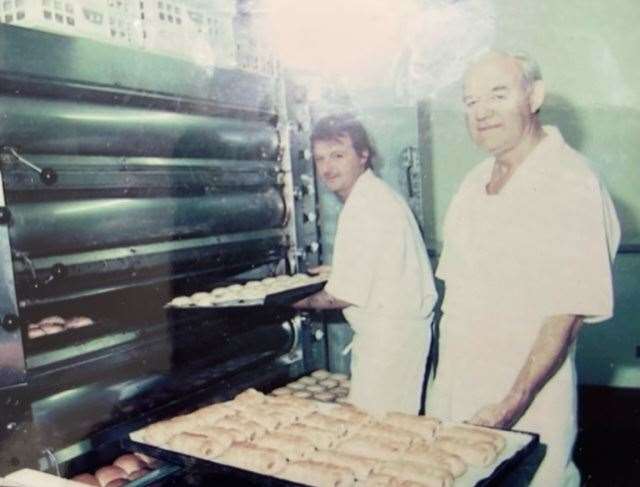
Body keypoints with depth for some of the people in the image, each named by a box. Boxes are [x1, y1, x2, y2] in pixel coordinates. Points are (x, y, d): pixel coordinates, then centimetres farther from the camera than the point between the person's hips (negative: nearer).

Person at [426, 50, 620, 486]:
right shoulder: (475, 182, 8)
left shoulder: (571, 184, -16)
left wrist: (513, 403, -21)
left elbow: (570, 311, -19)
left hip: (526, 410, -7)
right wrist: (443, 378, 12)